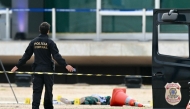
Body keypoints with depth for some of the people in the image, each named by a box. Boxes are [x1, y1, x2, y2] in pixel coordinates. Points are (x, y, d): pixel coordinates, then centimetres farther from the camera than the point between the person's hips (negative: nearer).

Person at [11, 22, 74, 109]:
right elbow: (56, 56, -15)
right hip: (48, 69, -2)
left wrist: (17, 66, 13)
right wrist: (65, 65, -19)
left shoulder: (33, 42, 5)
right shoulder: (50, 42, -6)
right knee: (48, 90, 8)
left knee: (36, 91, 0)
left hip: (37, 69, 3)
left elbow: (26, 55, 6)